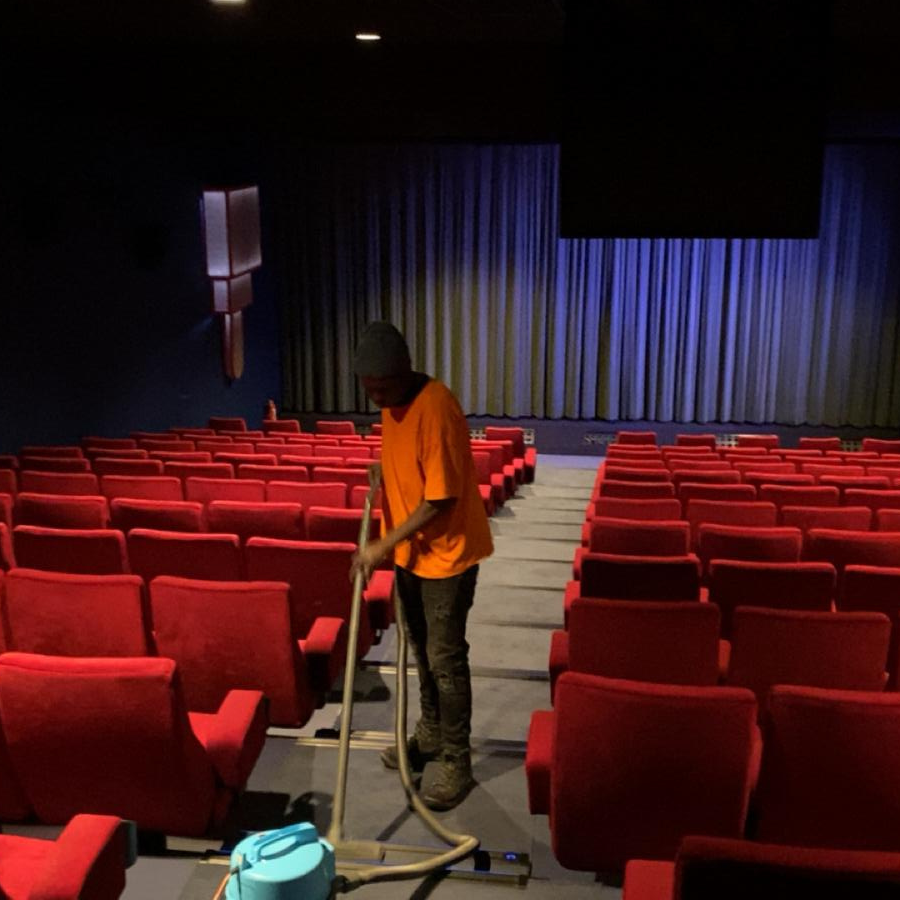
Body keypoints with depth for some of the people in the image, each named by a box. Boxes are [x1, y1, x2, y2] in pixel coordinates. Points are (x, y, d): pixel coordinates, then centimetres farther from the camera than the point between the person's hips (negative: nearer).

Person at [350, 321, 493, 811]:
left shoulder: (436, 409, -27)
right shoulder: (392, 403, 1)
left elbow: (440, 500, -26)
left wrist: (384, 545, -22)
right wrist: (391, 544, 13)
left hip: (447, 553, -8)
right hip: (411, 551, 8)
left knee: (445, 658, 0)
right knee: (421, 651, 19)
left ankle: (457, 762, 13)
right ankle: (430, 733, 36)